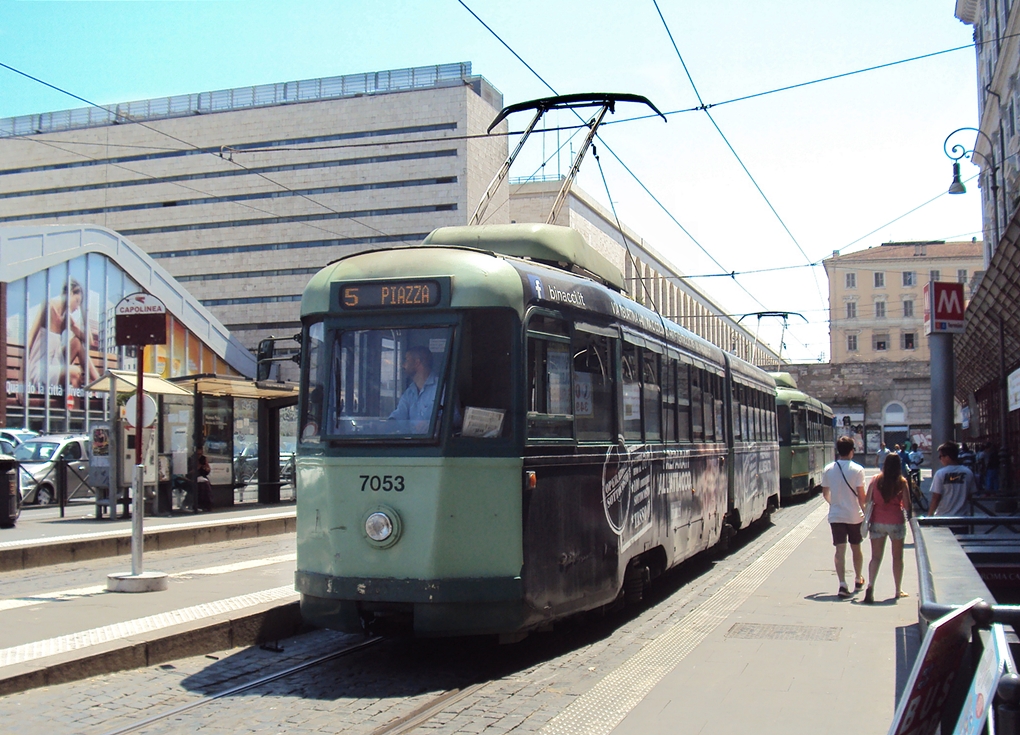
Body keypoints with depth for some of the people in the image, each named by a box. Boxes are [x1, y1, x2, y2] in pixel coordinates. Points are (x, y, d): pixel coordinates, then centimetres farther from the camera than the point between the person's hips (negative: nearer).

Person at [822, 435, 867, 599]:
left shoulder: (828, 469, 0)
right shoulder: (857, 469, -10)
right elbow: (861, 495, -11)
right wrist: (865, 511, 3)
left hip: (836, 516, 1)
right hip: (854, 515, -1)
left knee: (840, 550, -1)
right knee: (856, 548, 17)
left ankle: (842, 584, -13)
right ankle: (858, 580, 34)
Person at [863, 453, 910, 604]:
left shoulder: (875, 480, -1)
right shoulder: (902, 482, -7)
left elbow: (868, 501, 0)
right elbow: (907, 505, -9)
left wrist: (868, 519, 13)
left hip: (877, 522, 2)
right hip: (896, 522, -1)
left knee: (876, 557, 4)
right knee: (897, 557, 13)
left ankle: (870, 586, -16)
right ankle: (898, 590, 21)